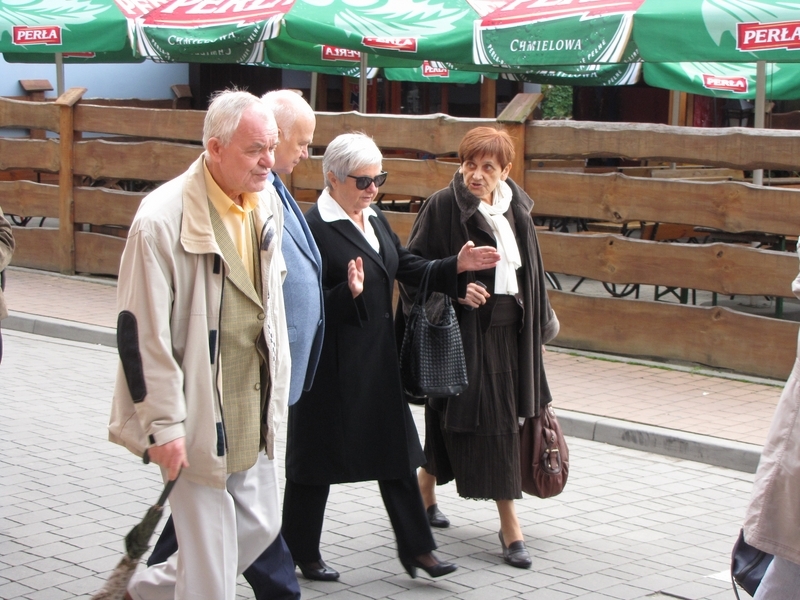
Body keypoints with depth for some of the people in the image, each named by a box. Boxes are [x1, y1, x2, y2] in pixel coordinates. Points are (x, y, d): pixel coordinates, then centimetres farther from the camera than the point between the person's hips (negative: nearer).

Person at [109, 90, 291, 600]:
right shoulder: (163, 219, -21)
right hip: (199, 414, -8)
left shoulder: (268, 204, 3)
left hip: (254, 407, 8)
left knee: (260, 525, 17)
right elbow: (142, 330, -19)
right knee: (210, 553, 0)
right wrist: (164, 424, -18)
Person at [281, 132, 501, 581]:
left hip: (380, 358, 8)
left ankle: (417, 548, 19)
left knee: (396, 451, 11)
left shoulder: (375, 219, 10)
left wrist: (457, 266, 1)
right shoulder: (315, 229, -16)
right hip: (333, 365, -8)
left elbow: (408, 268, 14)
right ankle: (302, 552, 21)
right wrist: (350, 293, -34)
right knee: (318, 457, 5)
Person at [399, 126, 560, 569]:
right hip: (463, 331, -6)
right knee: (490, 422, -6)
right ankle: (510, 527, 1)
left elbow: (529, 270, 16)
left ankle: (424, 492, 33)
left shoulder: (515, 210, 7)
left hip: (508, 331, 6)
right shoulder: (443, 207, -10)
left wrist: (537, 323, 16)